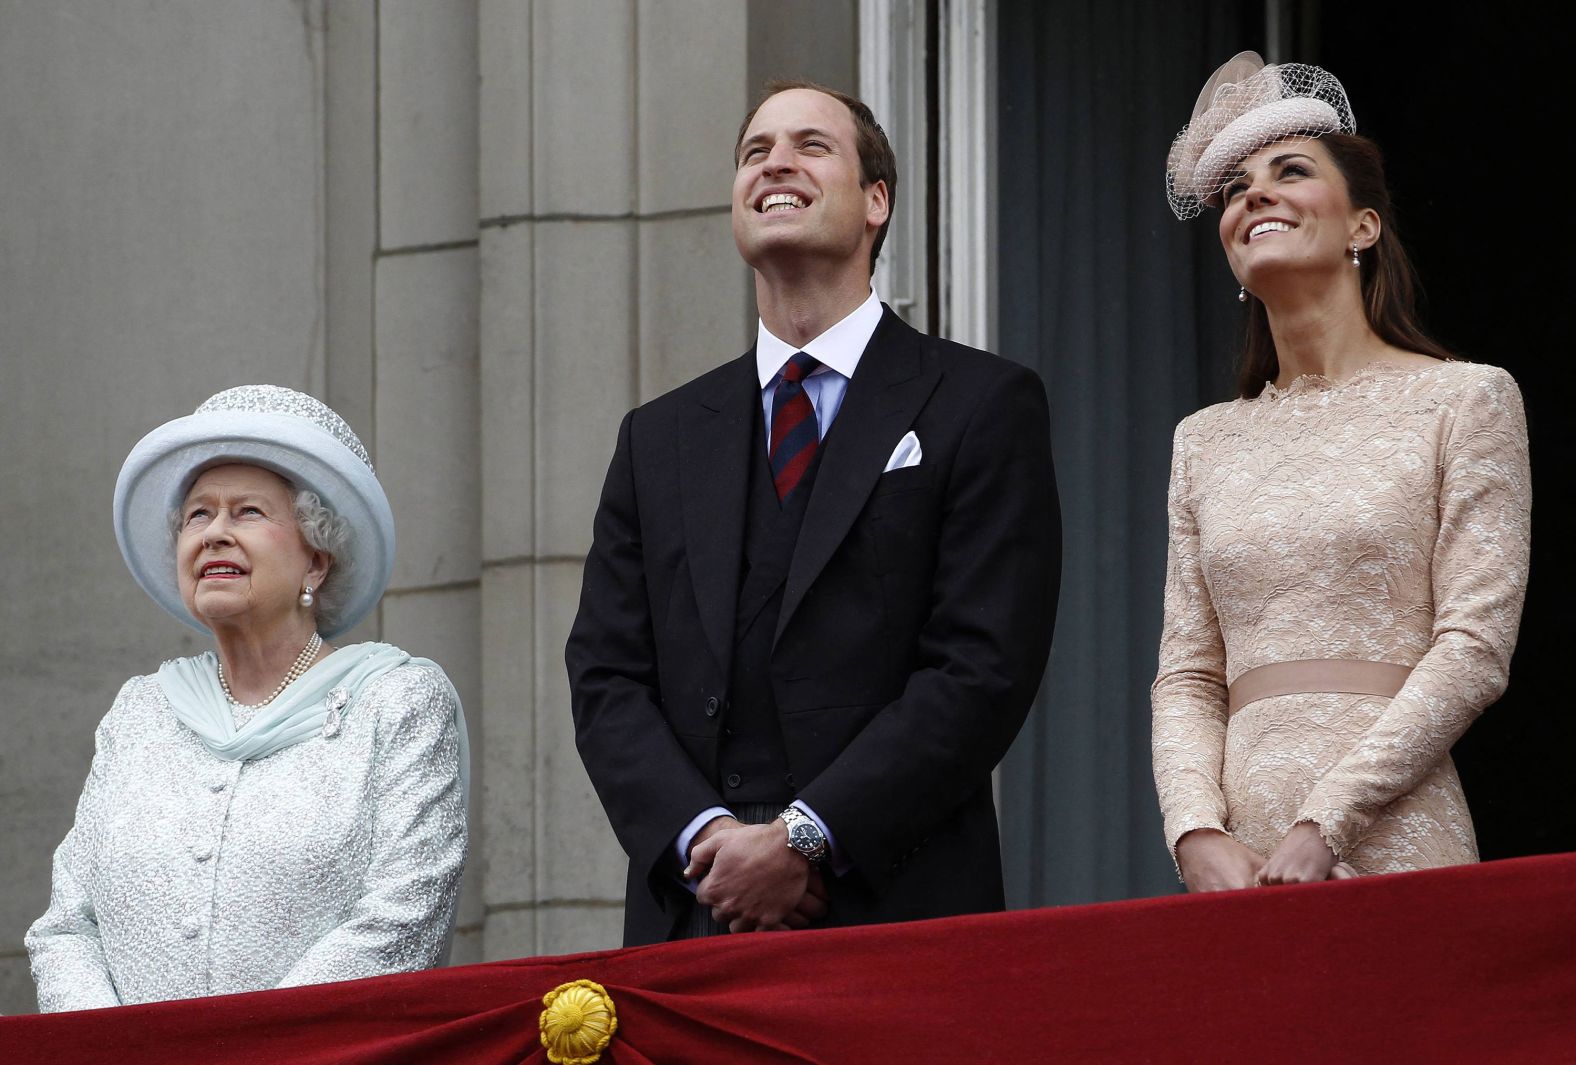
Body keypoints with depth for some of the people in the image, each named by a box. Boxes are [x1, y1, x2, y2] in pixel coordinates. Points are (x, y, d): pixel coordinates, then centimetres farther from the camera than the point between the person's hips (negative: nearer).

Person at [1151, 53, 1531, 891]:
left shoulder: (1463, 402, 4)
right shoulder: (1206, 443, 17)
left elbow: (1475, 649, -5)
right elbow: (1186, 677, 12)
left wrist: (1323, 826, -13)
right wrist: (1200, 837, -7)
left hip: (1391, 852, -4)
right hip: (1238, 871, 4)